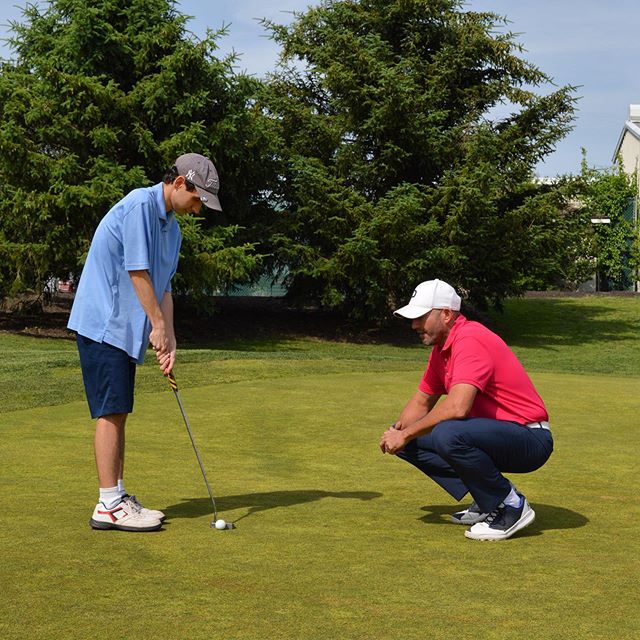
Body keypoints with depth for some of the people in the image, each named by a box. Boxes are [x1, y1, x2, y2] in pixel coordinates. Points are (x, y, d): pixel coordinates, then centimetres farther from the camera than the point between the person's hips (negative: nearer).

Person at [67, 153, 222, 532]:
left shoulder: (172, 228, 15)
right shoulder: (140, 205, -14)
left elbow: (163, 287, 14)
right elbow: (137, 272, -18)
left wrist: (169, 339, 4)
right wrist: (158, 326, -13)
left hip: (126, 330, 10)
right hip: (103, 324, -10)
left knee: (119, 413, 11)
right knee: (111, 412, -9)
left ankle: (118, 496, 17)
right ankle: (108, 506, -6)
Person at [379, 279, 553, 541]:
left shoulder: (471, 340, -21)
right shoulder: (441, 348, 11)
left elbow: (457, 407, -33)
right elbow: (422, 401, 20)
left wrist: (406, 434, -21)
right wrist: (397, 432, -2)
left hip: (530, 440, -10)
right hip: (493, 435, 10)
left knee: (447, 434, -35)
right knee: (411, 441, 6)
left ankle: (511, 505, -14)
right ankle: (485, 502, 8)